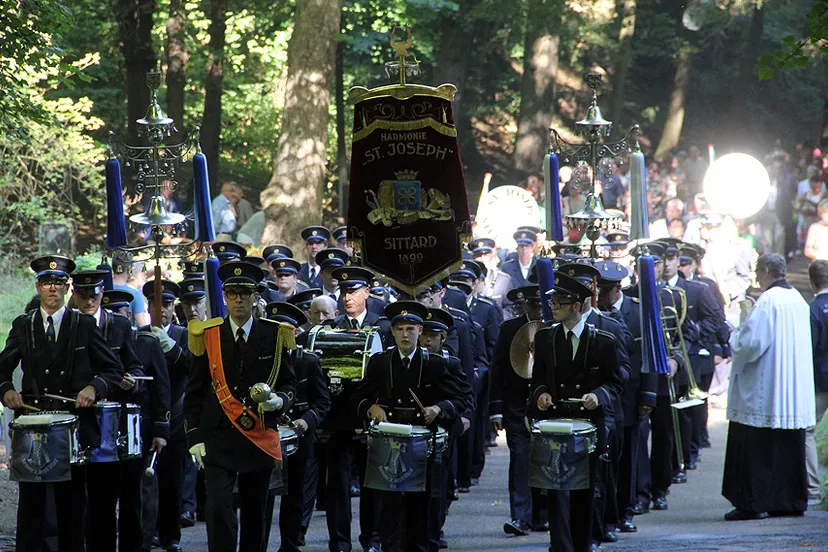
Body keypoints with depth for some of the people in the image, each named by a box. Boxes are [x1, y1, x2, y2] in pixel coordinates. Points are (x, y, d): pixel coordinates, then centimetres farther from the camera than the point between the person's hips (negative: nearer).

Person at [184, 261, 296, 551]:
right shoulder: (207, 336, 2)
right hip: (218, 439, -1)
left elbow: (289, 383, 11)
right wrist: (195, 437, -1)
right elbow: (194, 393, 5)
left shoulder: (274, 336, 3)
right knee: (219, 507, -14)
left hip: (260, 438, 1)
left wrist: (279, 401, -13)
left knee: (255, 513, 10)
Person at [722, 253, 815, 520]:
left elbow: (751, 342, -21)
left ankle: (753, 503, -4)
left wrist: (734, 336, 0)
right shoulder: (798, 300, 10)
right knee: (790, 447, 12)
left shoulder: (767, 301, -16)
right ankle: (792, 500, 15)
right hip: (795, 395, 8)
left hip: (764, 393, -8)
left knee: (757, 450, -3)